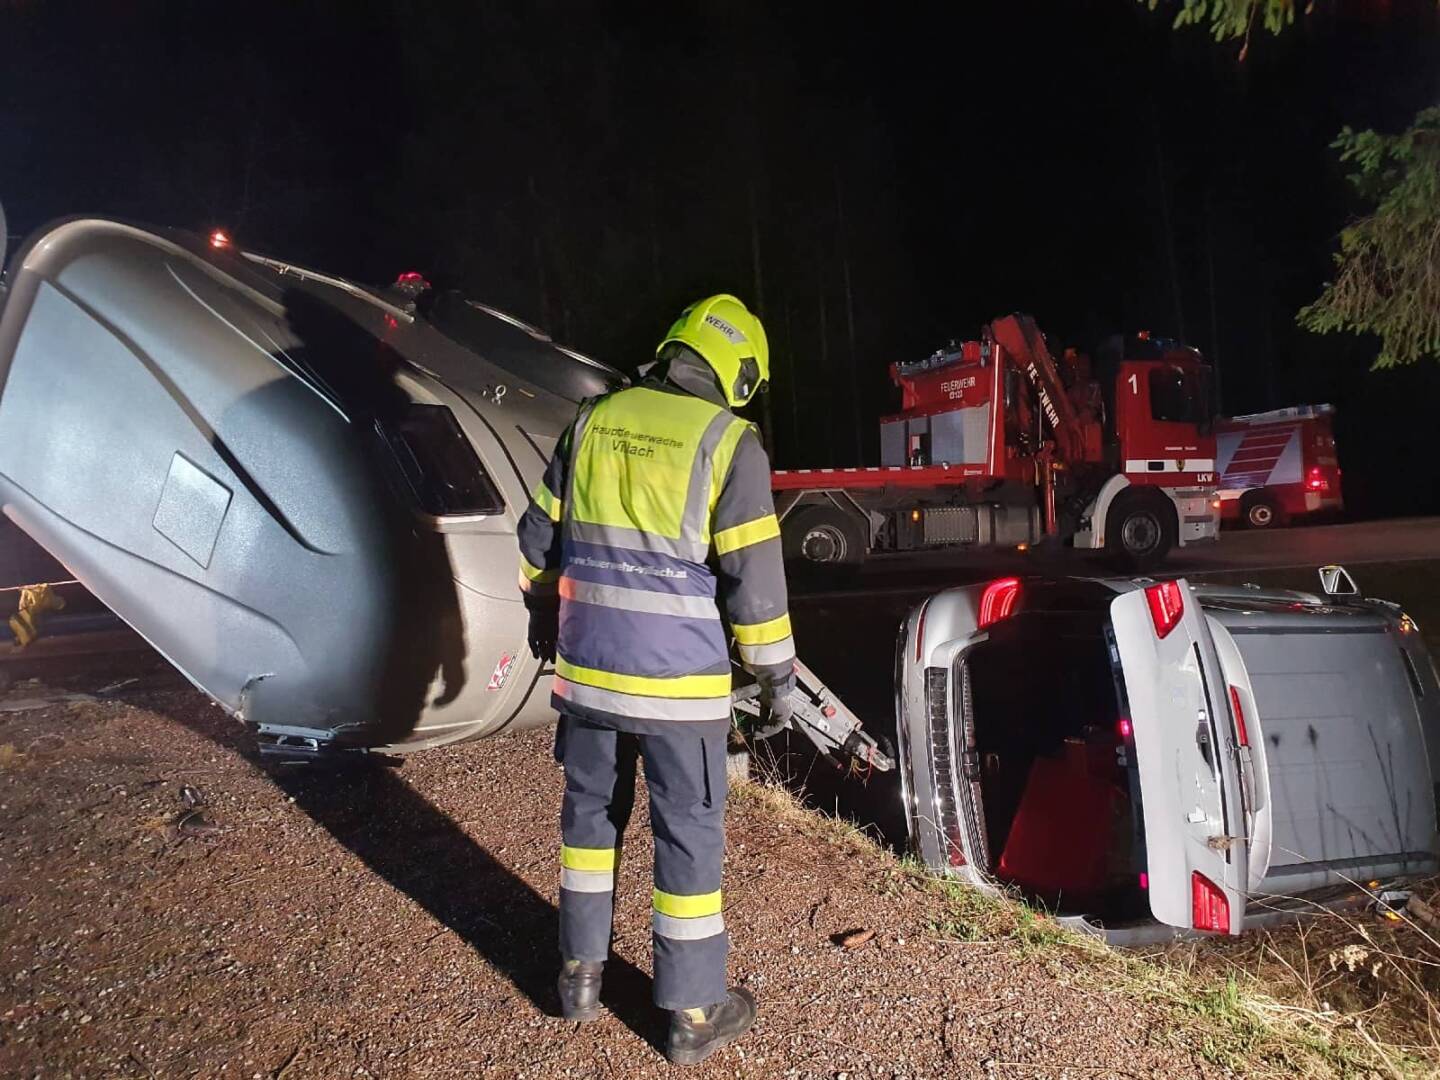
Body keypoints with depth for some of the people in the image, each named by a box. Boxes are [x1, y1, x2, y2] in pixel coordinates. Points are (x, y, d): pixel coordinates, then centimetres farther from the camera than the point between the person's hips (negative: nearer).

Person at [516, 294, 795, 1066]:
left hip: (586, 666, 5)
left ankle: (581, 974, 35)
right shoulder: (729, 441, -10)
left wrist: (545, 613, 27)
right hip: (678, 680, -5)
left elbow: (538, 536, 11)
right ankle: (694, 1013, 23)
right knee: (689, 836, 9)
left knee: (590, 814, 21)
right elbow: (753, 577, -12)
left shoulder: (594, 419, 5)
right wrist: (775, 672, 1)